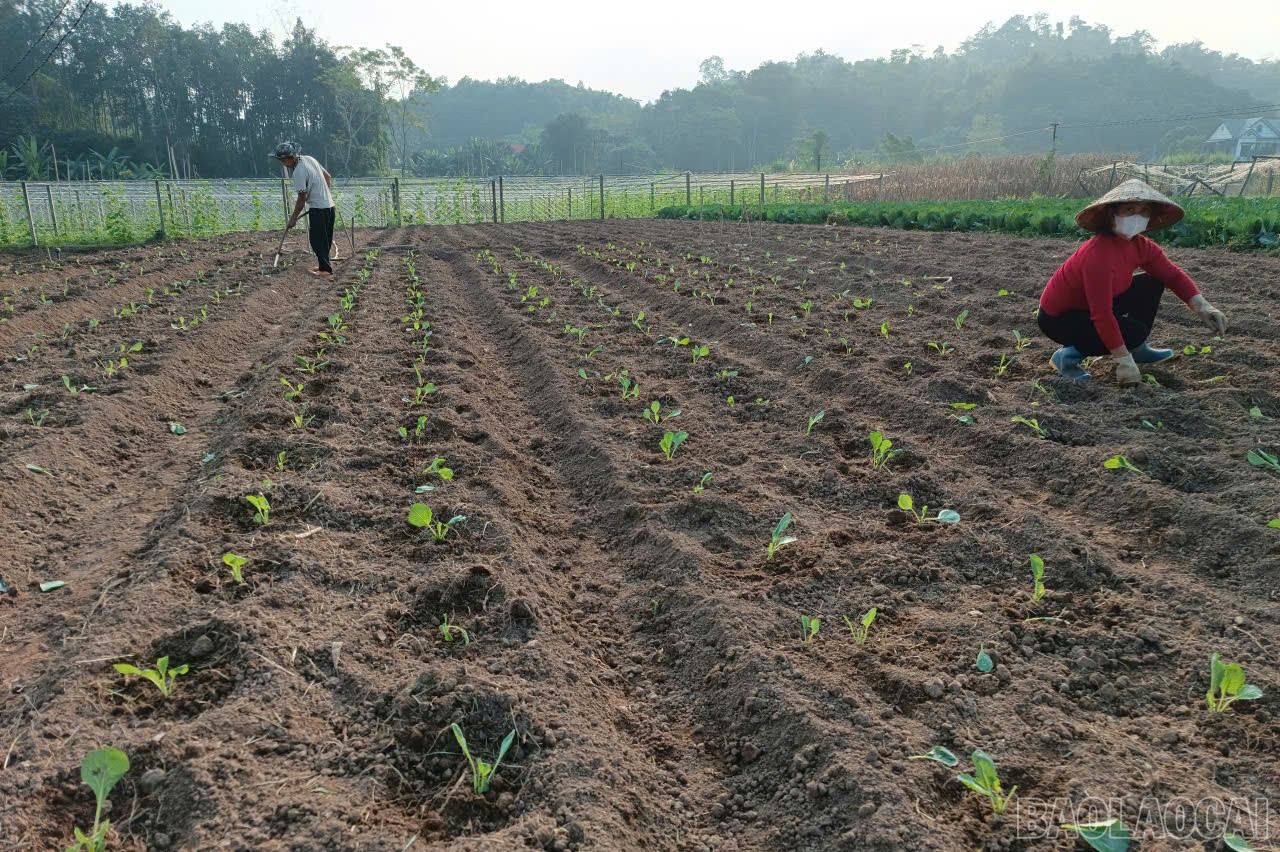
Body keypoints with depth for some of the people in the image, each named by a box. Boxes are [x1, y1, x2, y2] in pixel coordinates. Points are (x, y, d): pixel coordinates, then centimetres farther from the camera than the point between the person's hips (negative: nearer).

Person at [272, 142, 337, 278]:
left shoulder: (299, 172, -18)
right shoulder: (310, 159, 7)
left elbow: (302, 199, -15)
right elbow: (328, 177, 16)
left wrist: (293, 218, -6)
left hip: (318, 208, -9)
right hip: (329, 204, 9)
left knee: (317, 239, -5)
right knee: (325, 239, 14)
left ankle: (325, 269, -5)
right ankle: (324, 265, 21)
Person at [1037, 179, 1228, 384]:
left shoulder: (1141, 246, -5)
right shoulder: (1098, 254, -32)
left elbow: (1173, 275, 7)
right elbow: (1102, 316, -32)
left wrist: (1203, 307, -8)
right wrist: (1124, 361, -29)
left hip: (1092, 306, 9)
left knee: (1153, 284, 3)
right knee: (1135, 332, -23)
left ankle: (1138, 349, 14)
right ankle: (1069, 355, -9)